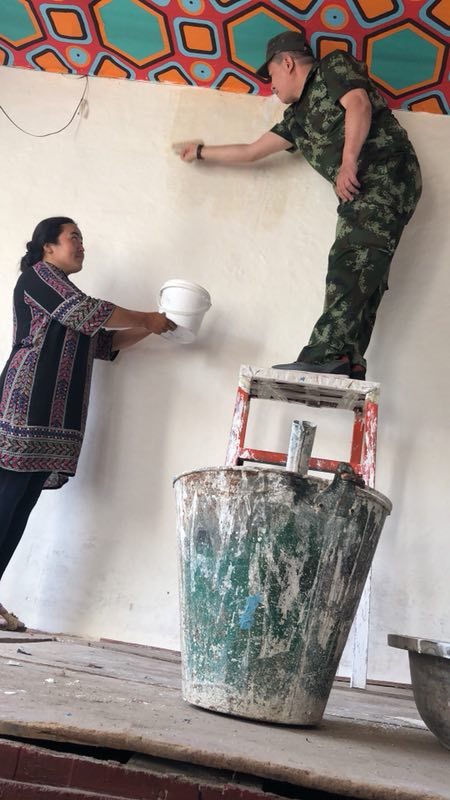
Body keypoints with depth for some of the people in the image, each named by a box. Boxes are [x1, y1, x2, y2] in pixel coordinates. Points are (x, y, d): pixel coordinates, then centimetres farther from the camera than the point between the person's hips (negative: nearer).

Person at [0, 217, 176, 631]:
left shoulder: (68, 298, 27)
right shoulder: (38, 276, 0)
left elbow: (104, 343, 25)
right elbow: (92, 313, -11)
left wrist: (149, 328, 14)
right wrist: (147, 318, -1)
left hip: (54, 418, 9)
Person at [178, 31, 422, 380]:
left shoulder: (335, 67, 7)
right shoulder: (298, 115, 29)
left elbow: (359, 105, -12)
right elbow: (252, 151, 35)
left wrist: (348, 162, -19)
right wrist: (201, 152, 43)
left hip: (387, 172, -9)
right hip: (360, 191, 9)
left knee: (352, 263, -22)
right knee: (363, 277, -3)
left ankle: (325, 355, -33)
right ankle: (348, 366, -11)